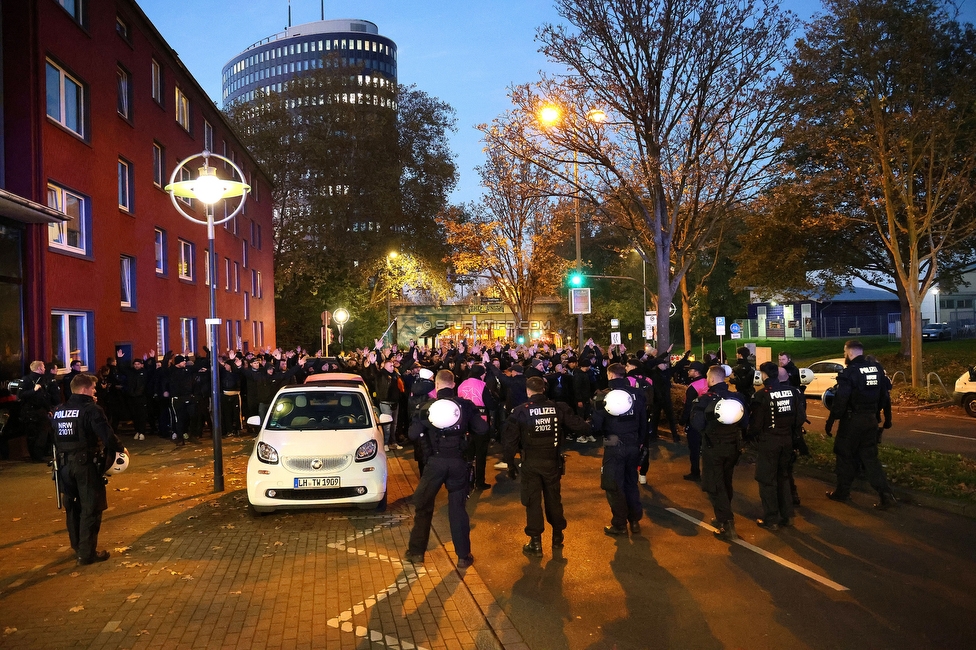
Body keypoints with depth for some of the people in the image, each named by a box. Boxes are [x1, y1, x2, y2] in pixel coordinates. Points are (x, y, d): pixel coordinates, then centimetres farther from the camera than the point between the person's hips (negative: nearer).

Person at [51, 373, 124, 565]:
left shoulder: (59, 411, 8)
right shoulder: (91, 409, -14)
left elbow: (55, 437, 14)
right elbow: (107, 435, -17)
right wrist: (119, 448, -4)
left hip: (64, 463, 7)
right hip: (86, 463, -7)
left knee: (72, 506, 19)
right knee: (91, 508, 0)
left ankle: (78, 545, 33)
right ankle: (87, 553, 2)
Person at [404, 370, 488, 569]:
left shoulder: (428, 406, -5)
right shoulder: (465, 405, -3)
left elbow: (413, 434, -7)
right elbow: (482, 429, -3)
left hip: (435, 461, -1)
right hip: (458, 462, 1)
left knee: (423, 505, 14)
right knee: (457, 508, 9)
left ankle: (416, 551, 20)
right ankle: (464, 556, 13)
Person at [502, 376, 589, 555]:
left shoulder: (521, 411, -9)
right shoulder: (558, 407, -6)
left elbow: (509, 439, -8)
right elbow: (578, 425, -4)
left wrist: (510, 462, 1)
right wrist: (589, 425, 19)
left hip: (531, 462, -2)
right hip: (553, 461, 2)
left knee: (532, 501, 7)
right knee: (553, 498, 18)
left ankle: (535, 543, 11)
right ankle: (557, 537, 30)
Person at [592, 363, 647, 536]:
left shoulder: (604, 395, -13)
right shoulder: (638, 394, -1)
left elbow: (596, 424, -13)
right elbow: (644, 421, 6)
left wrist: (602, 432, 9)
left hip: (613, 445, -4)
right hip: (633, 445, 4)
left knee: (614, 486, 8)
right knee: (631, 483, 19)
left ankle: (619, 525, 13)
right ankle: (635, 521, 24)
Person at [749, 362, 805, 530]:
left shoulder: (762, 395, -16)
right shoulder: (792, 391, -1)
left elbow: (756, 423, -14)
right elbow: (800, 416, 4)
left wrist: (752, 435, 5)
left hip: (768, 441, -6)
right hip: (787, 440, 6)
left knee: (767, 480, 5)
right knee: (783, 477, 20)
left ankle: (771, 519, 10)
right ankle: (787, 516, 24)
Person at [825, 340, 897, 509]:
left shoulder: (849, 372, -16)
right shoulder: (877, 369, 5)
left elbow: (840, 401, -20)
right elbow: (885, 396, 11)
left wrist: (830, 421, -13)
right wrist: (887, 418, 20)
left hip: (852, 420, -6)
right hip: (871, 419, 6)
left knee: (845, 456, 9)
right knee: (870, 457, 11)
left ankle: (842, 492, 20)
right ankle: (886, 495, 1)